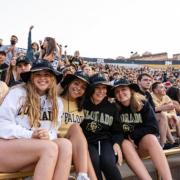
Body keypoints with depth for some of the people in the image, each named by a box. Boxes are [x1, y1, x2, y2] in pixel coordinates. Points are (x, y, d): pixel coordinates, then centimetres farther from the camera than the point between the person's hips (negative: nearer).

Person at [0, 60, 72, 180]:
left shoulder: (57, 102, 14)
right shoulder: (17, 93, 0)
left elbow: (53, 130, 10)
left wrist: (48, 136, -15)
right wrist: (30, 135, -18)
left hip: (34, 149, 4)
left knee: (65, 144, -28)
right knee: (50, 148, -32)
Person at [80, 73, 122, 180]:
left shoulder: (112, 108, 11)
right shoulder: (83, 104, 3)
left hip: (105, 140, 2)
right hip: (87, 141, -1)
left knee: (108, 162, -29)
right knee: (94, 161, -32)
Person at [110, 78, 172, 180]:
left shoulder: (143, 104, -6)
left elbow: (153, 127, -11)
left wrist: (133, 135, -15)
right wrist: (127, 137, -20)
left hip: (142, 141, 0)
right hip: (124, 142, 0)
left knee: (151, 138, -31)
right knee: (125, 144, -33)